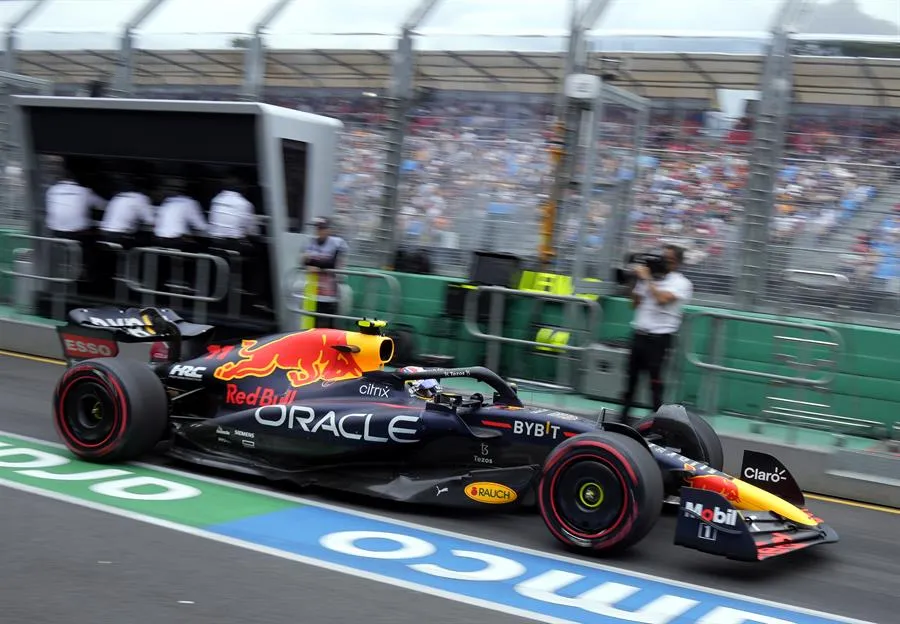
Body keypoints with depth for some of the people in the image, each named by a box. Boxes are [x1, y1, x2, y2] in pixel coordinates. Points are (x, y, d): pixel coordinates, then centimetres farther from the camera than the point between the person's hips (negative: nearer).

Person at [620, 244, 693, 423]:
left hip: (659, 337, -6)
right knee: (631, 376, 10)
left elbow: (661, 299, -21)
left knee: (655, 379, -5)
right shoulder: (650, 278, 12)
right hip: (639, 334, 6)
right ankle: (623, 416, 19)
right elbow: (635, 303, 16)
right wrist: (637, 280, 5)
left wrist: (646, 278, -13)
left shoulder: (681, 283, -4)